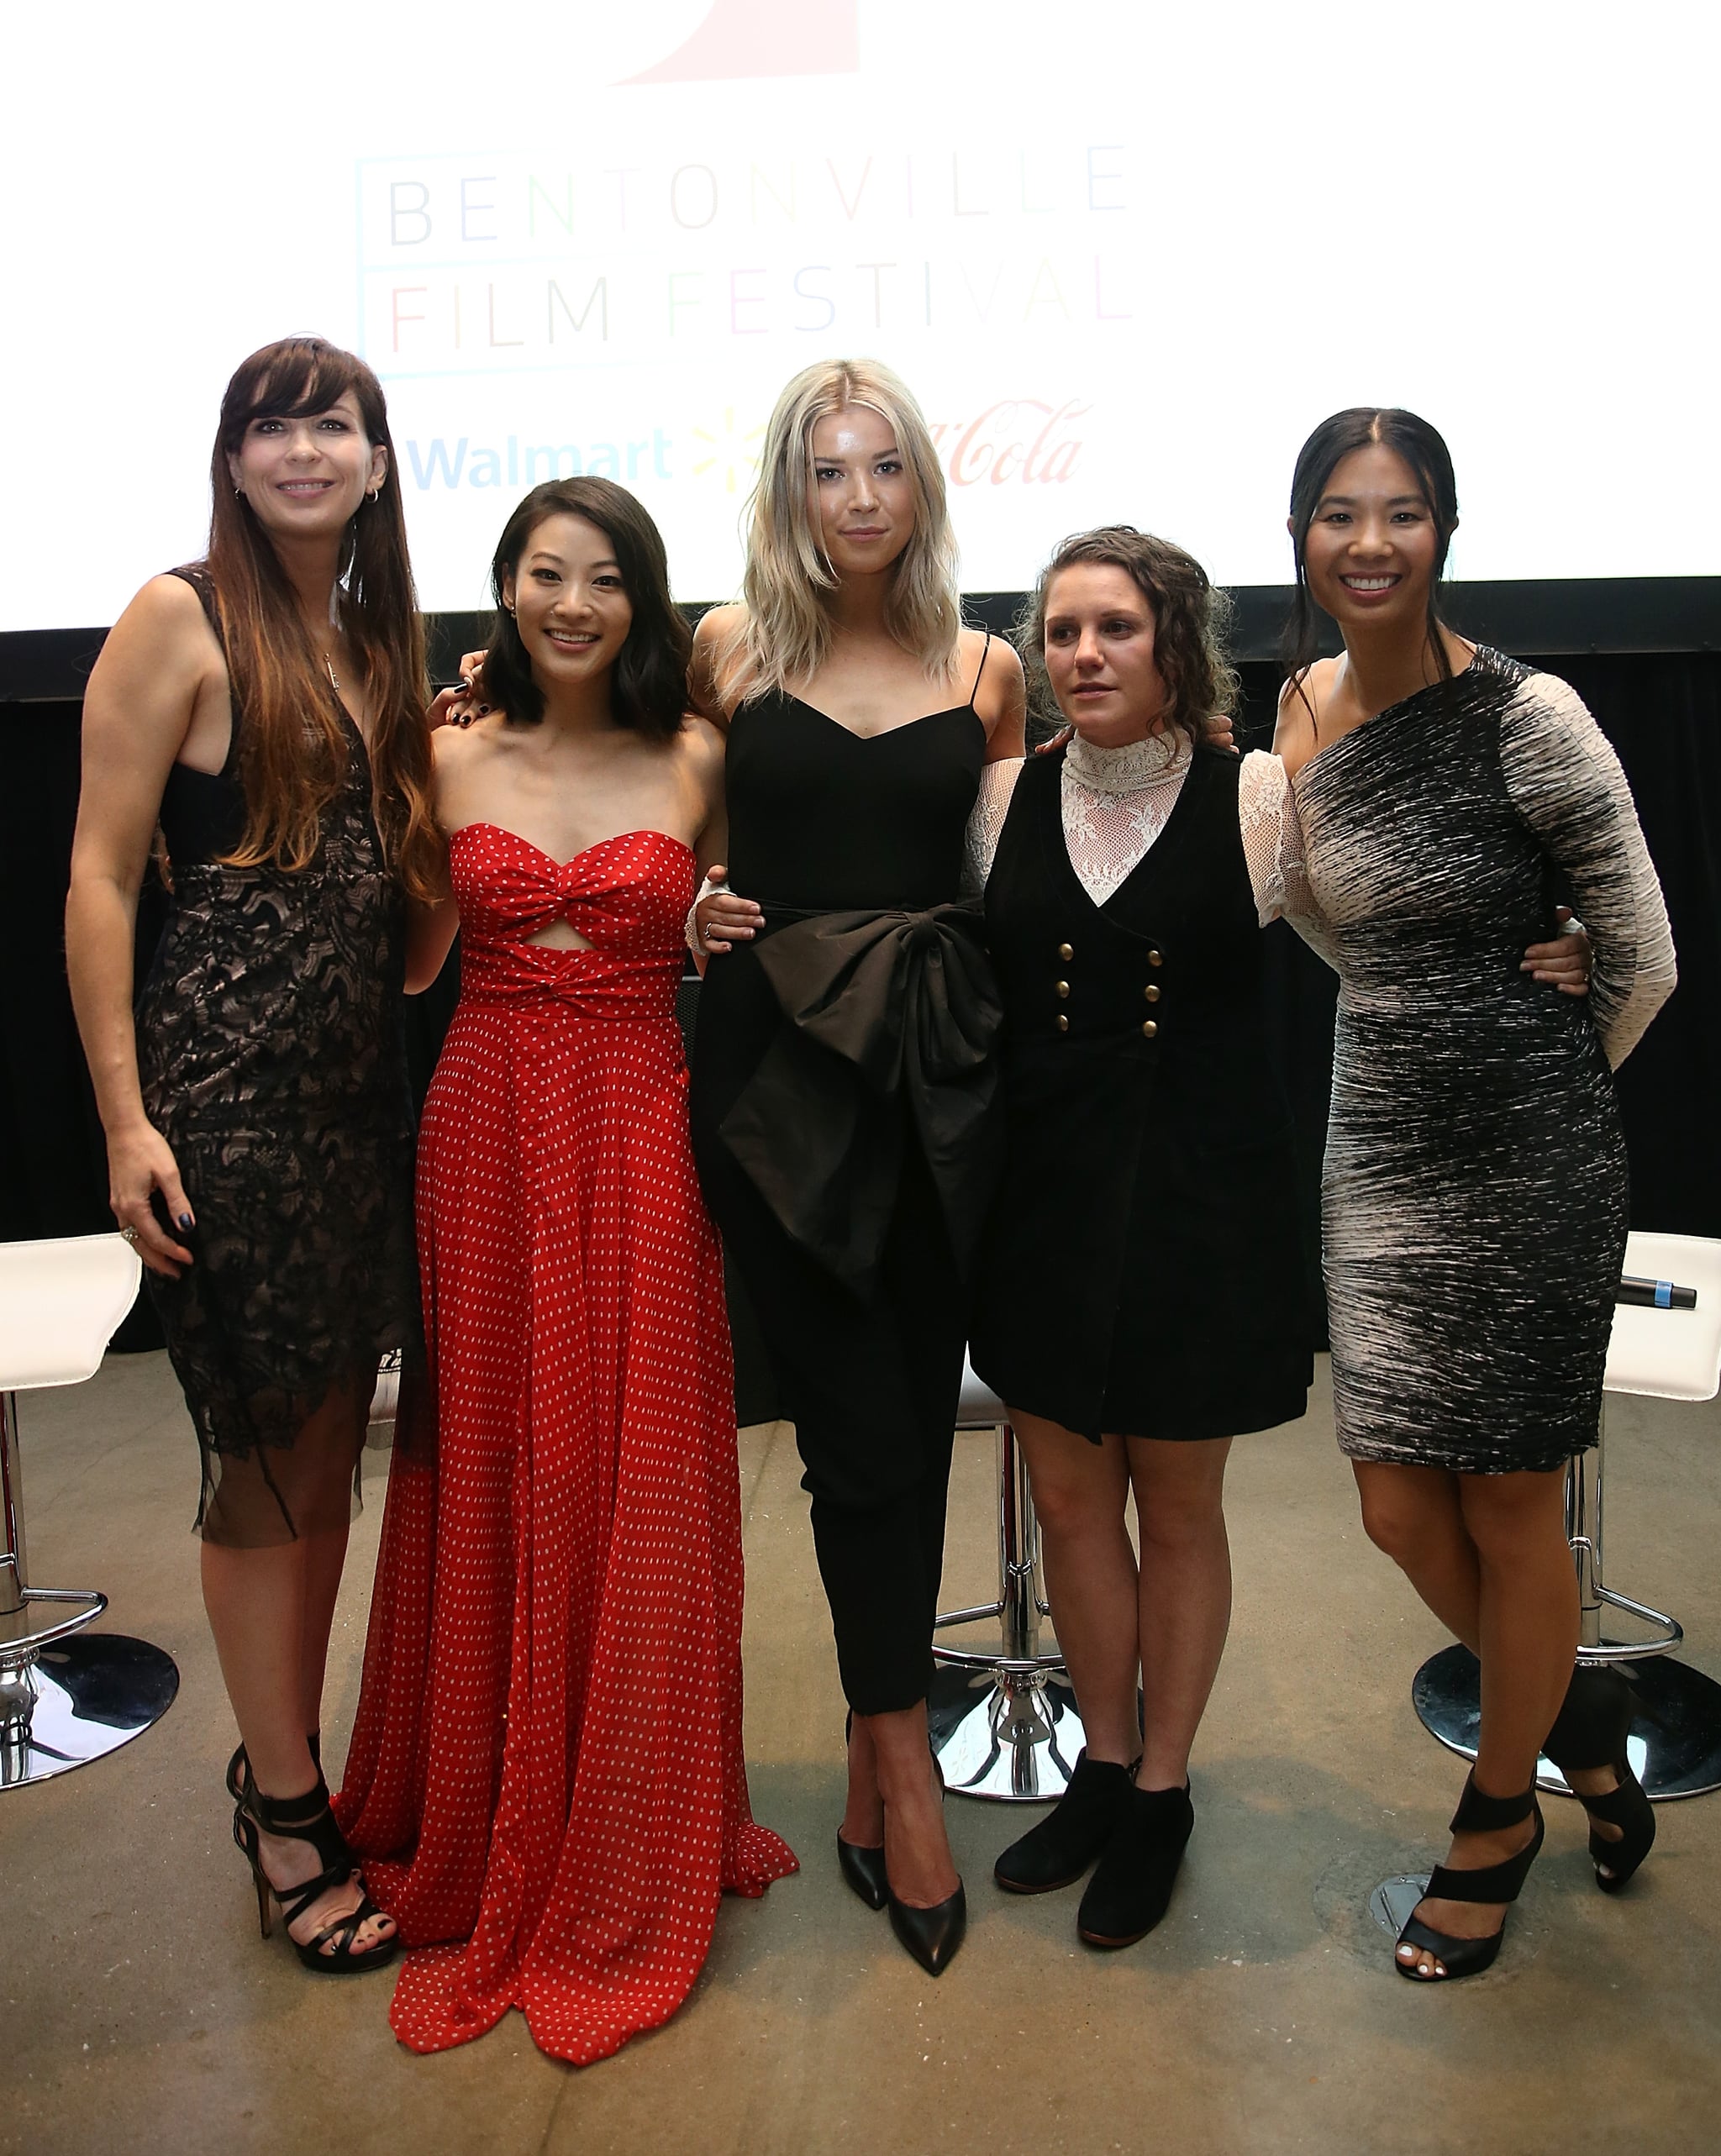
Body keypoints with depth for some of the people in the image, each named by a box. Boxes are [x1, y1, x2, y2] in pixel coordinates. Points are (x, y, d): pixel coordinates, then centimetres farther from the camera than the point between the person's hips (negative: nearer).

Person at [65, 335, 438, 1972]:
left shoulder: (376, 637, 15)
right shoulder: (181, 617, -5)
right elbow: (98, 880, -9)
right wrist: (125, 1119, -14)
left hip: (364, 1083, 7)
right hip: (228, 1085, -7)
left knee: (332, 1439, 14)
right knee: (268, 1455, 3)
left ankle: (282, 1760, 33)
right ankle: (287, 1818, 21)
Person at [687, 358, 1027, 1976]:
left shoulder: (985, 667, 10)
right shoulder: (728, 646, 6)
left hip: (939, 1062, 2)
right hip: (779, 1060, -2)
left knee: (913, 1416, 8)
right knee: (862, 1421, -2)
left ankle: (870, 1768, 26)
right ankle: (904, 1771, 15)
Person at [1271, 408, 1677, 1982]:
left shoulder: (1527, 716, -14)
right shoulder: (1292, 713, 3)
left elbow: (1643, 963, -5)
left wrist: (1531, 1091, 6)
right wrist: (1421, 1057, 11)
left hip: (1527, 1156, -5)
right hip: (1376, 1147, 5)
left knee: (1508, 1512, 9)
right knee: (1402, 1514, 9)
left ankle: (1497, 1819, 35)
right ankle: (1581, 1711, 41)